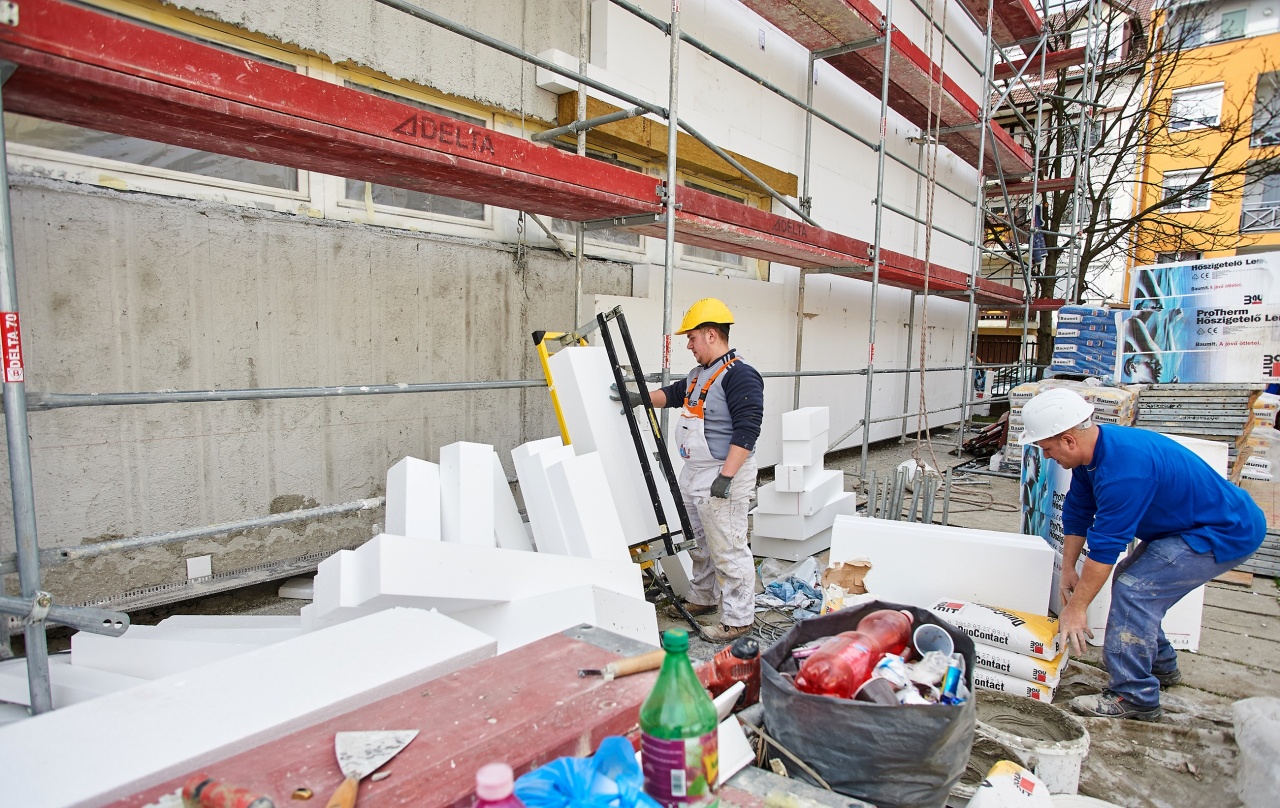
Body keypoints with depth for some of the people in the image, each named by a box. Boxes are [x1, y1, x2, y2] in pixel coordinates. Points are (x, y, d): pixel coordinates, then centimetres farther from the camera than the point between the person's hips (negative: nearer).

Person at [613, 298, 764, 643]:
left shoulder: (739, 375, -18)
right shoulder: (699, 374, 13)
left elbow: (746, 430, -23)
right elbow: (674, 394, 27)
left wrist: (726, 476, -26)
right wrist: (639, 398, 13)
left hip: (723, 477, -10)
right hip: (694, 473, 10)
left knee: (728, 549, -2)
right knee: (702, 543, 22)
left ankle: (739, 618, 11)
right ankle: (702, 598, 38)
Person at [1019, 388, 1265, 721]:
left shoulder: (1124, 468, -34)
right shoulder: (1093, 449, -5)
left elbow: (1106, 545, -30)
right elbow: (1078, 512, 5)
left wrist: (1076, 607, -22)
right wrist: (1068, 570, 6)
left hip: (1229, 532, -10)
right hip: (1196, 523, 10)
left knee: (1135, 588, -17)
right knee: (1130, 578, 15)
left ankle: (1133, 696, -9)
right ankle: (1160, 666, 33)